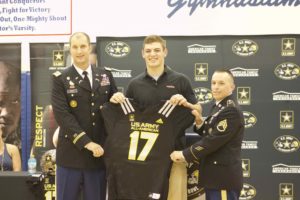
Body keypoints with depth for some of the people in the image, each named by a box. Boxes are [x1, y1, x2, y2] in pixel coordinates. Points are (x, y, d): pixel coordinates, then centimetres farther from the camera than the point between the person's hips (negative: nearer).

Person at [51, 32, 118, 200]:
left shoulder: (106, 76, 10)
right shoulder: (61, 79, -2)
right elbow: (62, 115, -13)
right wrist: (87, 142, -19)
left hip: (99, 151, 3)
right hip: (72, 152, -3)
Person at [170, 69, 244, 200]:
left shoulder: (231, 111, -17)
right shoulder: (219, 106, 14)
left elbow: (213, 141, -21)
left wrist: (184, 155, -15)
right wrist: (199, 123, -1)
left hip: (224, 177, -10)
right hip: (216, 175, 10)